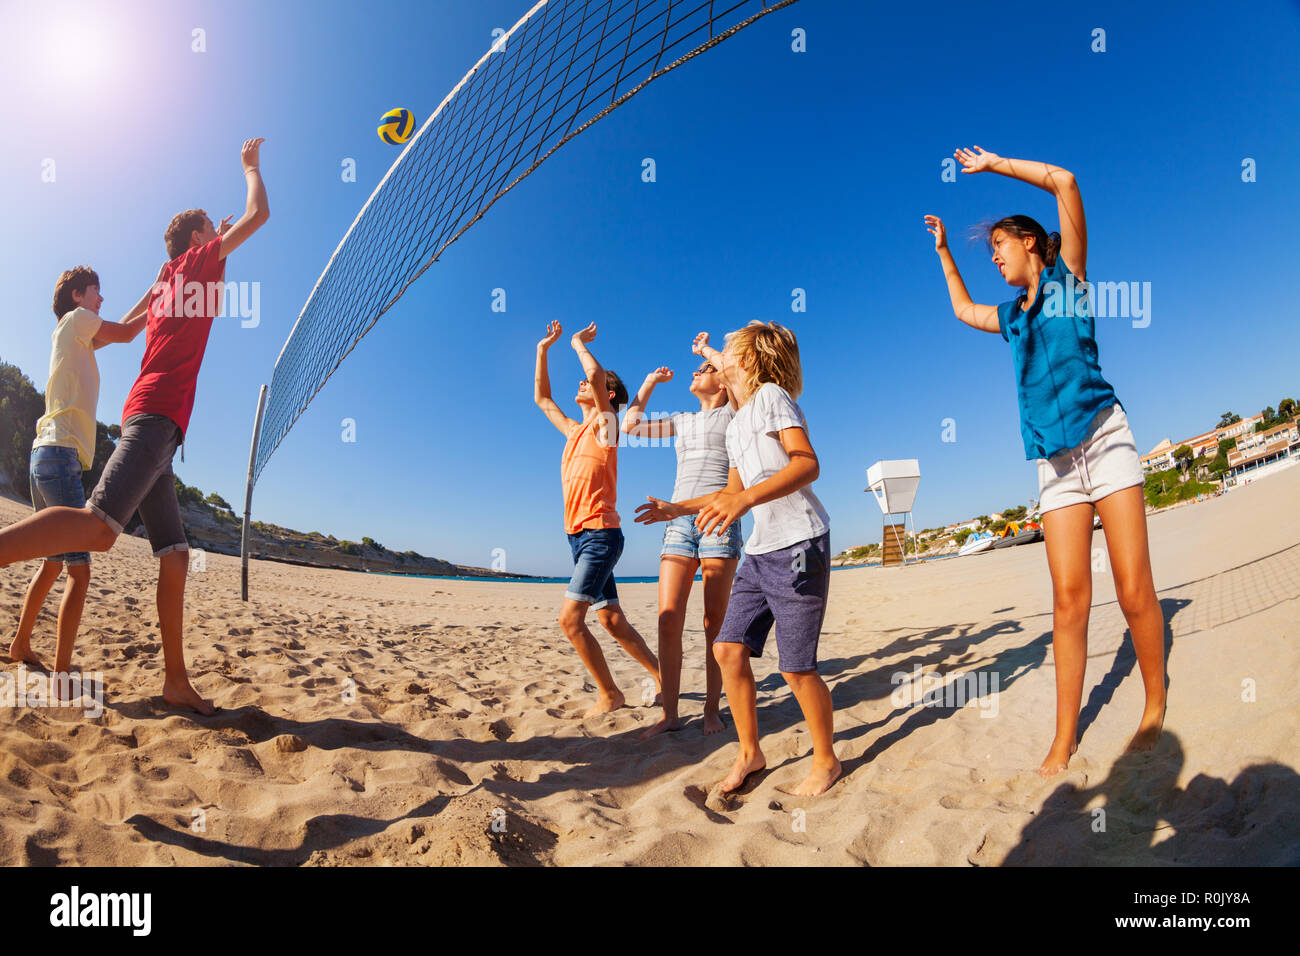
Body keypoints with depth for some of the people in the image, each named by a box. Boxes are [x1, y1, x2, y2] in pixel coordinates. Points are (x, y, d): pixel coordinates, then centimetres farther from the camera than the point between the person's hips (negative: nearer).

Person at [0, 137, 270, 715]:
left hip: (152, 424, 9)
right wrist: (251, 167, 23)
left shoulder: (167, 284, 27)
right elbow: (258, 214, 4)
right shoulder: (199, 261, 7)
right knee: (99, 527, -29)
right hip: (157, 414, -9)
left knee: (175, 557, 5)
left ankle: (176, 682, 6)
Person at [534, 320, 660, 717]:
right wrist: (543, 349, 27)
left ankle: (610, 694, -2)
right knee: (612, 620, 10)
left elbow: (597, 373, -19)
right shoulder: (575, 431, 19)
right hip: (579, 536, 9)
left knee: (569, 618, -15)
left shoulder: (605, 424, -3)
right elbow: (541, 399, 30)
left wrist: (579, 343, -1)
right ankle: (662, 677, 21)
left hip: (600, 534, -8)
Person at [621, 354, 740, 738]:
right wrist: (651, 381, 30)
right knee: (668, 620, -4)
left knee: (714, 623, -3)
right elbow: (630, 425, 28)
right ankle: (670, 714, 2)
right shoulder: (682, 421, 25)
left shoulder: (732, 413, 9)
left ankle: (712, 710, 8)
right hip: (678, 522, 5)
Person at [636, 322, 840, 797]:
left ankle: (826, 760, 20)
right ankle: (750, 752, 22)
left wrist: (745, 499, -34)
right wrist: (677, 509, 20)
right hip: (759, 551, 8)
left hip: (799, 546, -8)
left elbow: (808, 464, -22)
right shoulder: (735, 426, 18)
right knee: (729, 649, 5)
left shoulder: (772, 395, -7)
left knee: (796, 666, -3)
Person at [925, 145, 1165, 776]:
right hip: (1055, 461, 4)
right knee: (1069, 596, -4)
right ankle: (1065, 736, -1)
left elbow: (1063, 181, 1)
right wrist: (943, 250, 43)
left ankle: (1156, 710, 11)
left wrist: (993, 164, 10)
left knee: (1133, 588, -7)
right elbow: (963, 310, 42)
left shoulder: (1068, 278, 9)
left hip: (1104, 438, -4)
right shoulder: (1010, 316, 22)